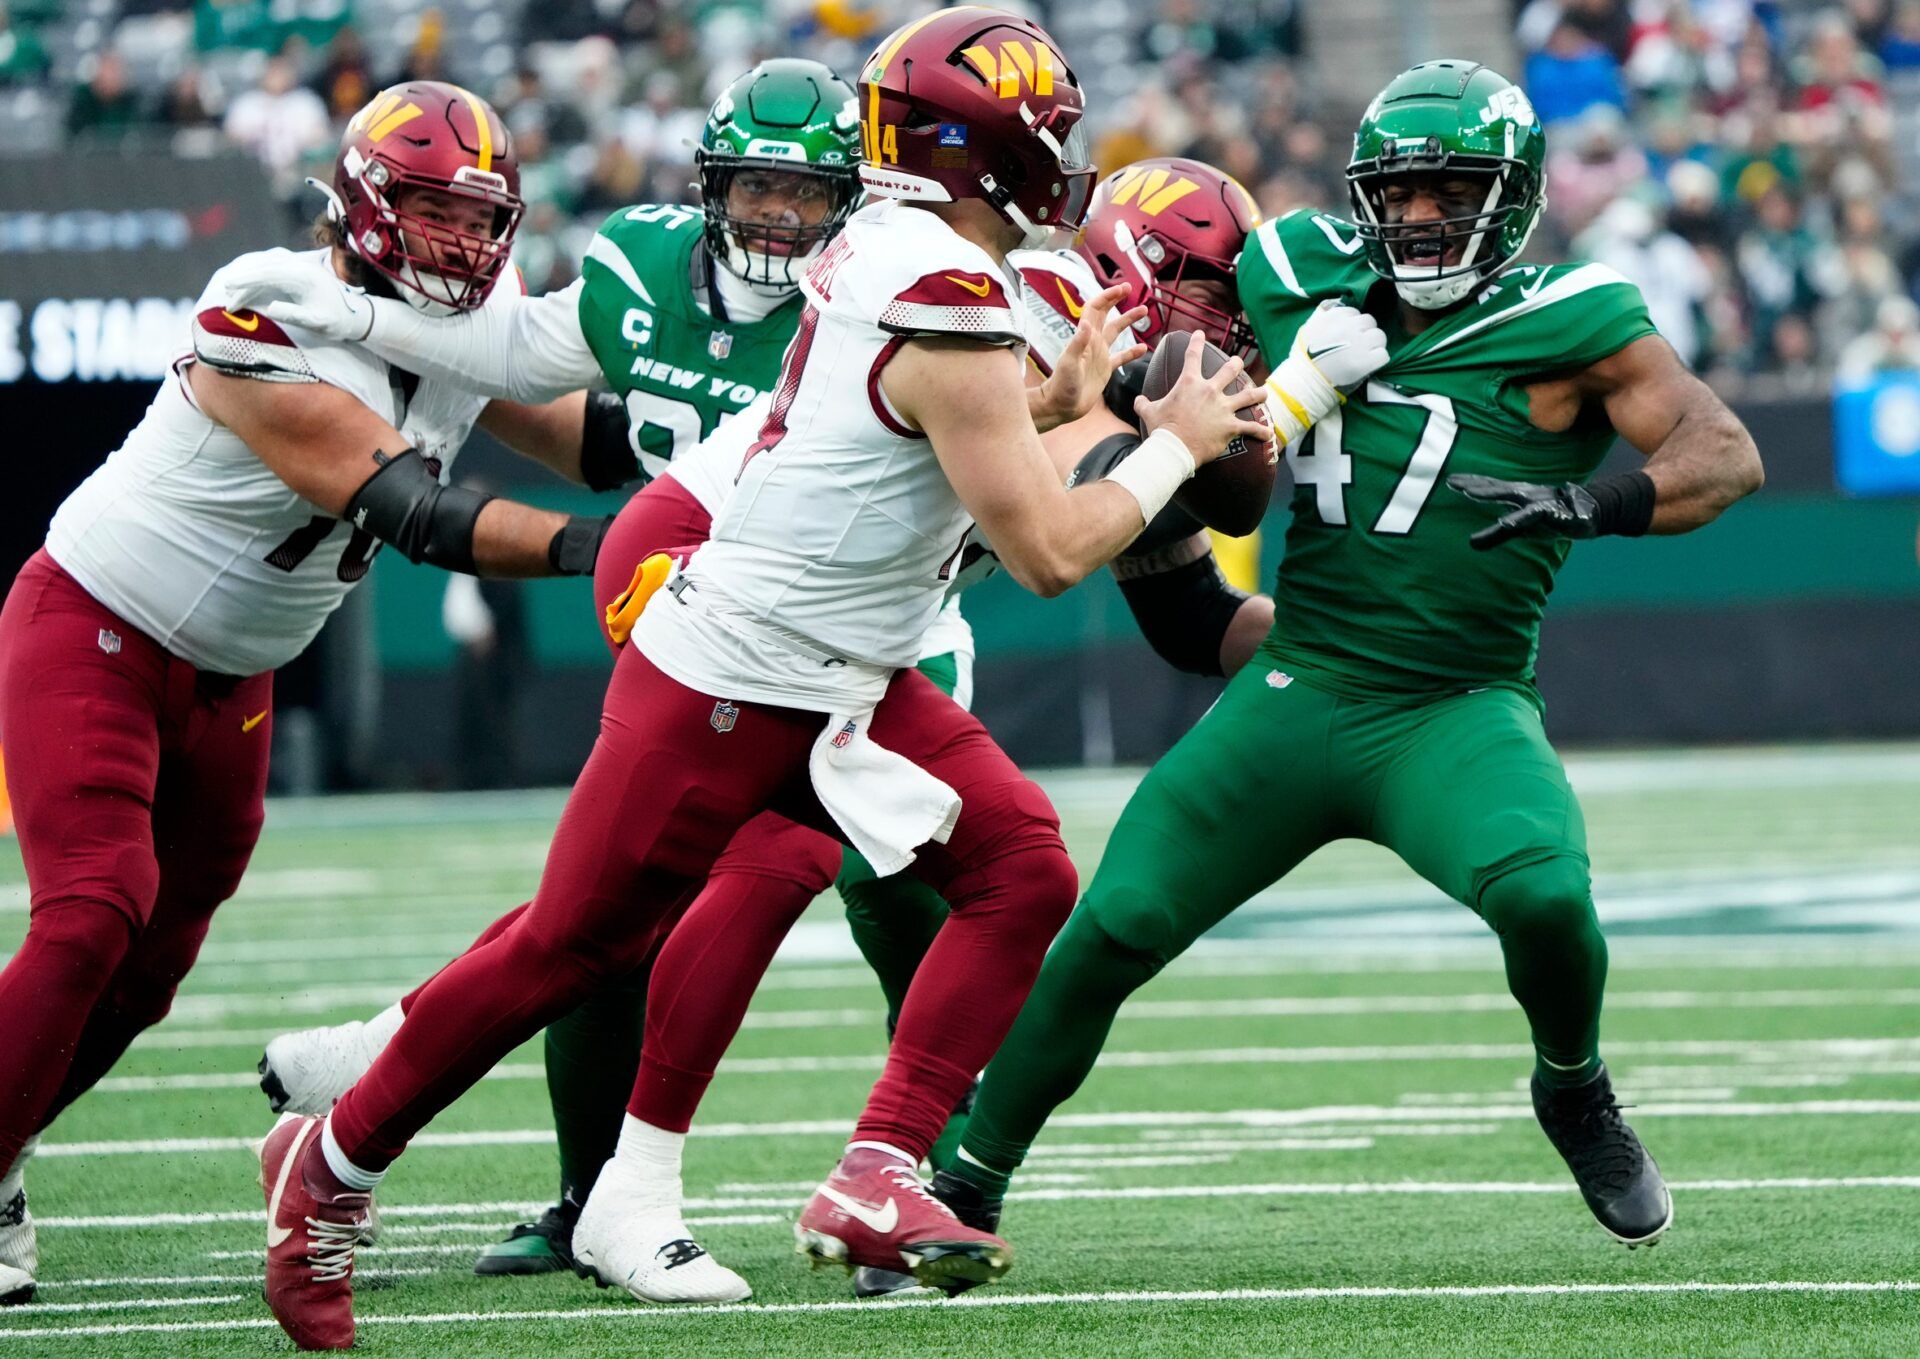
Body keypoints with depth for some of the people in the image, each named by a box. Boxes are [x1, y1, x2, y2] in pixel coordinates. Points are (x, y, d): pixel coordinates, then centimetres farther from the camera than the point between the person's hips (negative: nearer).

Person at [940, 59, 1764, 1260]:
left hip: (1457, 712, -3)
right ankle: (966, 1184, 15)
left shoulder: (1568, 328, -7)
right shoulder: (1300, 285, 5)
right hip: (1297, 696, 4)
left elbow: (1728, 455, -16)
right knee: (1108, 935, -3)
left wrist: (1591, 504, -34)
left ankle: (1576, 1094, 1)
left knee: (1541, 893, -31)